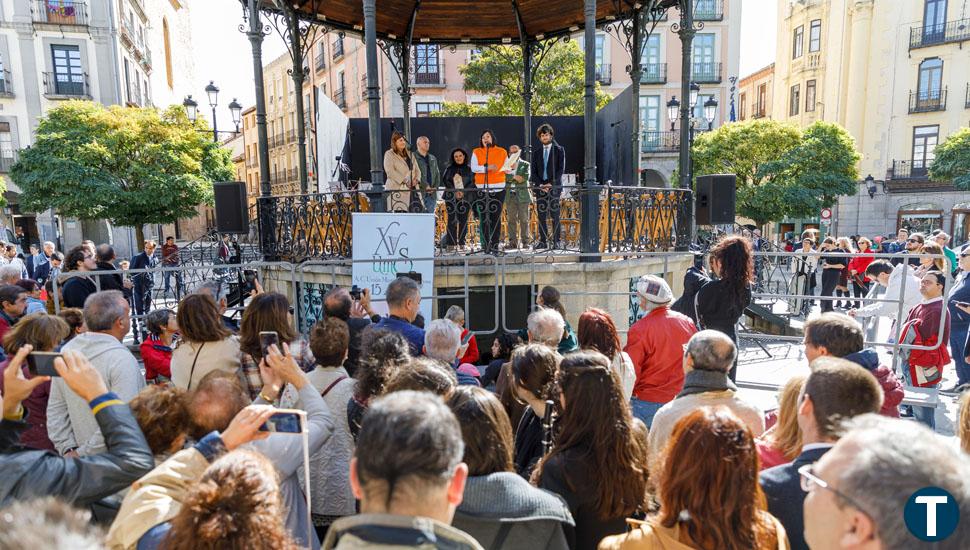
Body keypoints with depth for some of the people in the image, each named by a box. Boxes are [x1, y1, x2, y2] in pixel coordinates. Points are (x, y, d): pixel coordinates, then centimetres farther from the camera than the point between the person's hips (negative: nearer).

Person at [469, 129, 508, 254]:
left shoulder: (502, 152, 10)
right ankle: (486, 245, 3)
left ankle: (495, 245, 4)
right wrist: (487, 167, -16)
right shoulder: (476, 152, 8)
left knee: (496, 217, -1)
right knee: (484, 218, -2)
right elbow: (473, 168, -4)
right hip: (482, 189, 0)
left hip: (498, 188, 0)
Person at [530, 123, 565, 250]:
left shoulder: (559, 150, 7)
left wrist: (551, 183, -12)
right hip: (540, 187, 3)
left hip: (554, 187, -3)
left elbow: (561, 169, -1)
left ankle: (557, 241, -3)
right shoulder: (537, 152, 16)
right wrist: (540, 184, -5)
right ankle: (543, 241, 5)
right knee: (541, 215, 1)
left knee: (555, 215, -7)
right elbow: (533, 172, 11)